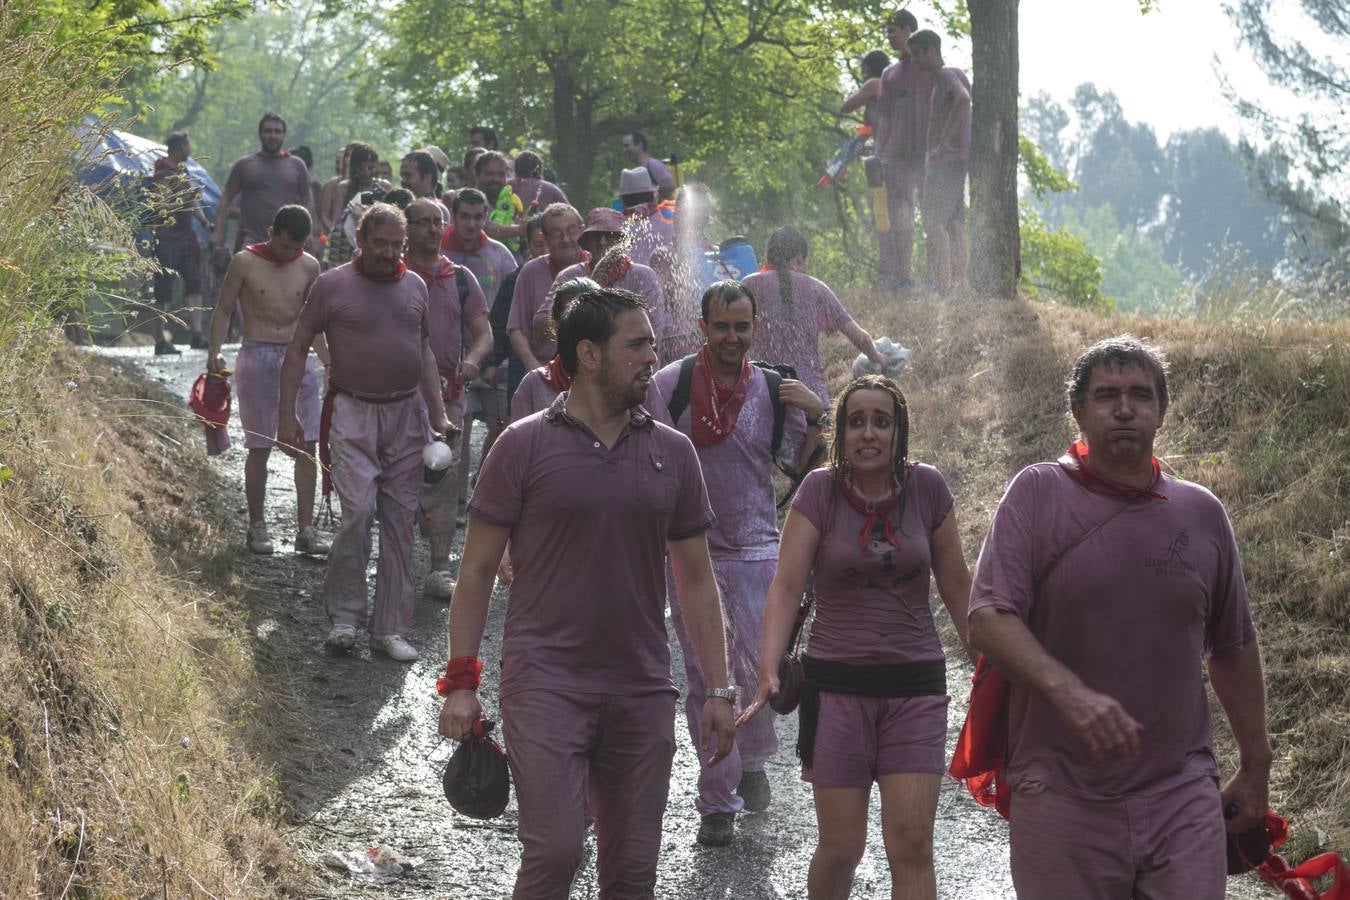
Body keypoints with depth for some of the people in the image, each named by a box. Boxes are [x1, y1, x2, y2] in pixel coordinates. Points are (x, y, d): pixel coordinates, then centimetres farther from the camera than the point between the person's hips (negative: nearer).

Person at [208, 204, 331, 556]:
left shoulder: (308, 267, 8)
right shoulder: (245, 262, -3)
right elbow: (224, 310, 2)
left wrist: (329, 361, 13)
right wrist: (214, 352, -10)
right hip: (257, 358, -3)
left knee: (306, 445, -2)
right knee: (259, 447, 0)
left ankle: (306, 529, 1)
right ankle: (257, 527, 10)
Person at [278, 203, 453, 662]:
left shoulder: (414, 286, 11)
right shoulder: (332, 285, -3)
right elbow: (298, 349, 1)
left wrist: (439, 414, 12)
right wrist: (287, 415, -5)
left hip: (407, 414, 4)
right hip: (354, 414, -4)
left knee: (399, 521, 5)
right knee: (358, 512, -16)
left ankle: (390, 629, 11)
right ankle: (345, 615, 0)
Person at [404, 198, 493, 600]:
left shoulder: (460, 278, 11)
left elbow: (484, 333, 9)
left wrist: (473, 358, -12)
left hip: (447, 393, 3)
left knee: (445, 479, -1)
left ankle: (439, 570, 0)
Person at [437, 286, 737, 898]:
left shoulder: (672, 453, 8)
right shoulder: (524, 446, -2)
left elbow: (696, 579, 13)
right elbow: (477, 570, 0)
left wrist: (718, 689, 8)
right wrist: (460, 681, -6)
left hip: (641, 690, 4)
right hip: (545, 683, -4)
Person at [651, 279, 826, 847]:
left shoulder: (774, 391, 2)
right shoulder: (672, 384, -4)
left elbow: (804, 468, 8)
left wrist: (816, 417, -7)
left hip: (756, 549, 1)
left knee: (759, 671, -2)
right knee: (705, 678, 2)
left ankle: (752, 760, 28)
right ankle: (717, 801, 12)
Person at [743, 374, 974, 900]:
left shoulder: (927, 488, 0)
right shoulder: (819, 491, -4)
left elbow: (956, 587, 9)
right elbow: (786, 586, -8)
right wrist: (769, 671, -20)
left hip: (915, 684, 1)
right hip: (837, 683, -1)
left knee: (912, 845, -8)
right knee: (840, 848, 2)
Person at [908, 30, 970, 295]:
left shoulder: (948, 76, -11)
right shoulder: (940, 79, 20)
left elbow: (963, 100, -31)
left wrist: (945, 141, -28)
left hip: (947, 160, -10)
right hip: (951, 162, 10)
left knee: (933, 221, -13)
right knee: (954, 222, 8)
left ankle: (942, 286, -18)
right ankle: (957, 283, 8)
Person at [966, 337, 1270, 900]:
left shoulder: (1202, 513, 9)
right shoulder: (1037, 494, -1)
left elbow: (1233, 649, 19)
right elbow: (987, 619, -13)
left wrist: (1255, 769, 22)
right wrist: (1069, 693, -29)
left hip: (1181, 794, 3)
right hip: (1062, 797, -2)